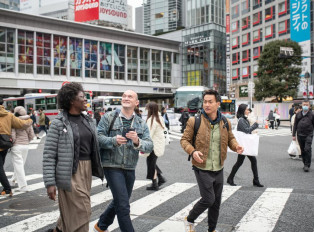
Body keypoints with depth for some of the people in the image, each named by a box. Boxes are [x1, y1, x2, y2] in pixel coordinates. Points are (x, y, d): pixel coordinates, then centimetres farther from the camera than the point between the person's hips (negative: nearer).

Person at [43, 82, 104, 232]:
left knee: (71, 210, 17)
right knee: (81, 211, -3)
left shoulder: (88, 121, 9)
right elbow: (49, 155, -11)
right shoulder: (58, 123, -10)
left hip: (87, 170, 7)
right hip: (70, 173, -6)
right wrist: (50, 183, -15)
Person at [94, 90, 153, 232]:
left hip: (130, 168, 5)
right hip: (112, 166, -5)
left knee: (119, 202, 20)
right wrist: (113, 141, -26)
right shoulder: (109, 117, -2)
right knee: (123, 205, -10)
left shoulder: (141, 124, 8)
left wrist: (137, 141, -23)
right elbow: (98, 137, -9)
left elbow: (149, 147, -3)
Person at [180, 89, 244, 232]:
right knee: (208, 199, -7)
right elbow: (184, 140, -4)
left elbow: (230, 138, 16)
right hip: (202, 168, -5)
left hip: (218, 169, 5)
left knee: (216, 201, 13)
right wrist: (192, 151, -23)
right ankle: (189, 220, 20)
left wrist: (236, 146, -6)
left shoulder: (225, 122, 1)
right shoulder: (194, 121, -11)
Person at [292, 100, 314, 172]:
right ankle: (305, 164, 21)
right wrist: (293, 135, 9)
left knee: (307, 149, -12)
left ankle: (307, 165, -6)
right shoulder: (298, 114, 11)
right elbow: (295, 125, 13)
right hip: (300, 135, 3)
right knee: (302, 150, 9)